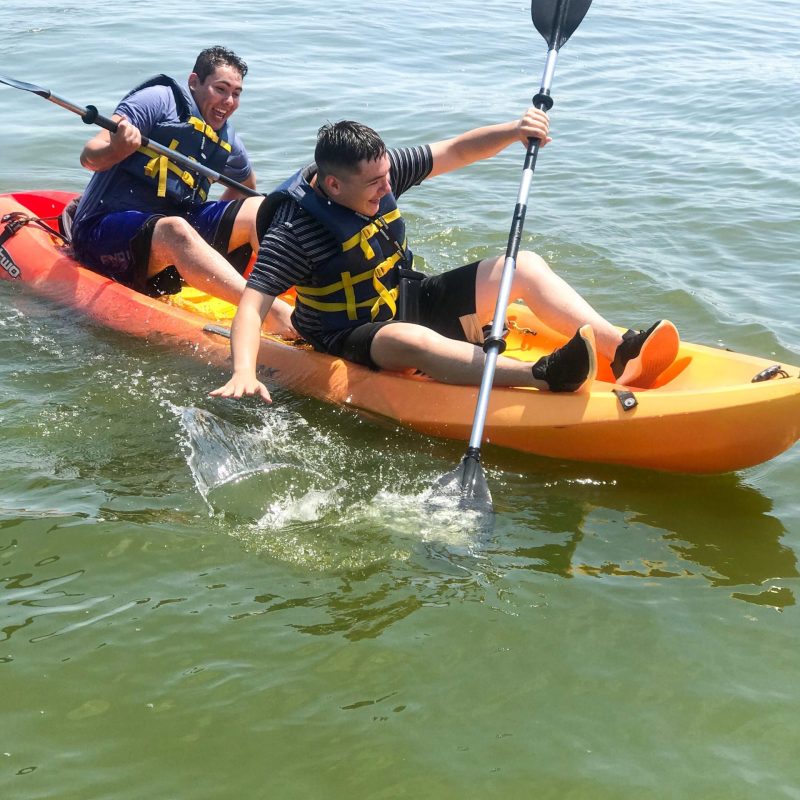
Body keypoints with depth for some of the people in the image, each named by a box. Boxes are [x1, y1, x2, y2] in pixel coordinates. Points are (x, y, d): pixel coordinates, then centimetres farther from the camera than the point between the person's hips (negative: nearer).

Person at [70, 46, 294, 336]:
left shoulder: (229, 144, 13)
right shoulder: (159, 100, -6)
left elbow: (246, 184, 34)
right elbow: (89, 157, -13)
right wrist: (118, 149, -35)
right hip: (104, 231, -7)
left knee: (261, 209, -11)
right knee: (175, 230, -38)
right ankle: (275, 313, -54)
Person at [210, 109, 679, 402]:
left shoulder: (380, 172, -5)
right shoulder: (294, 231, -23)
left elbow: (456, 152, 1)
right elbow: (253, 306, -30)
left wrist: (512, 132, -17)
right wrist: (244, 371, -48)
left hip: (411, 298, 7)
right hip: (352, 339, -7)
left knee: (524, 266, -7)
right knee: (410, 340, -43)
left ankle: (622, 350, -26)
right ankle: (542, 378, -61)